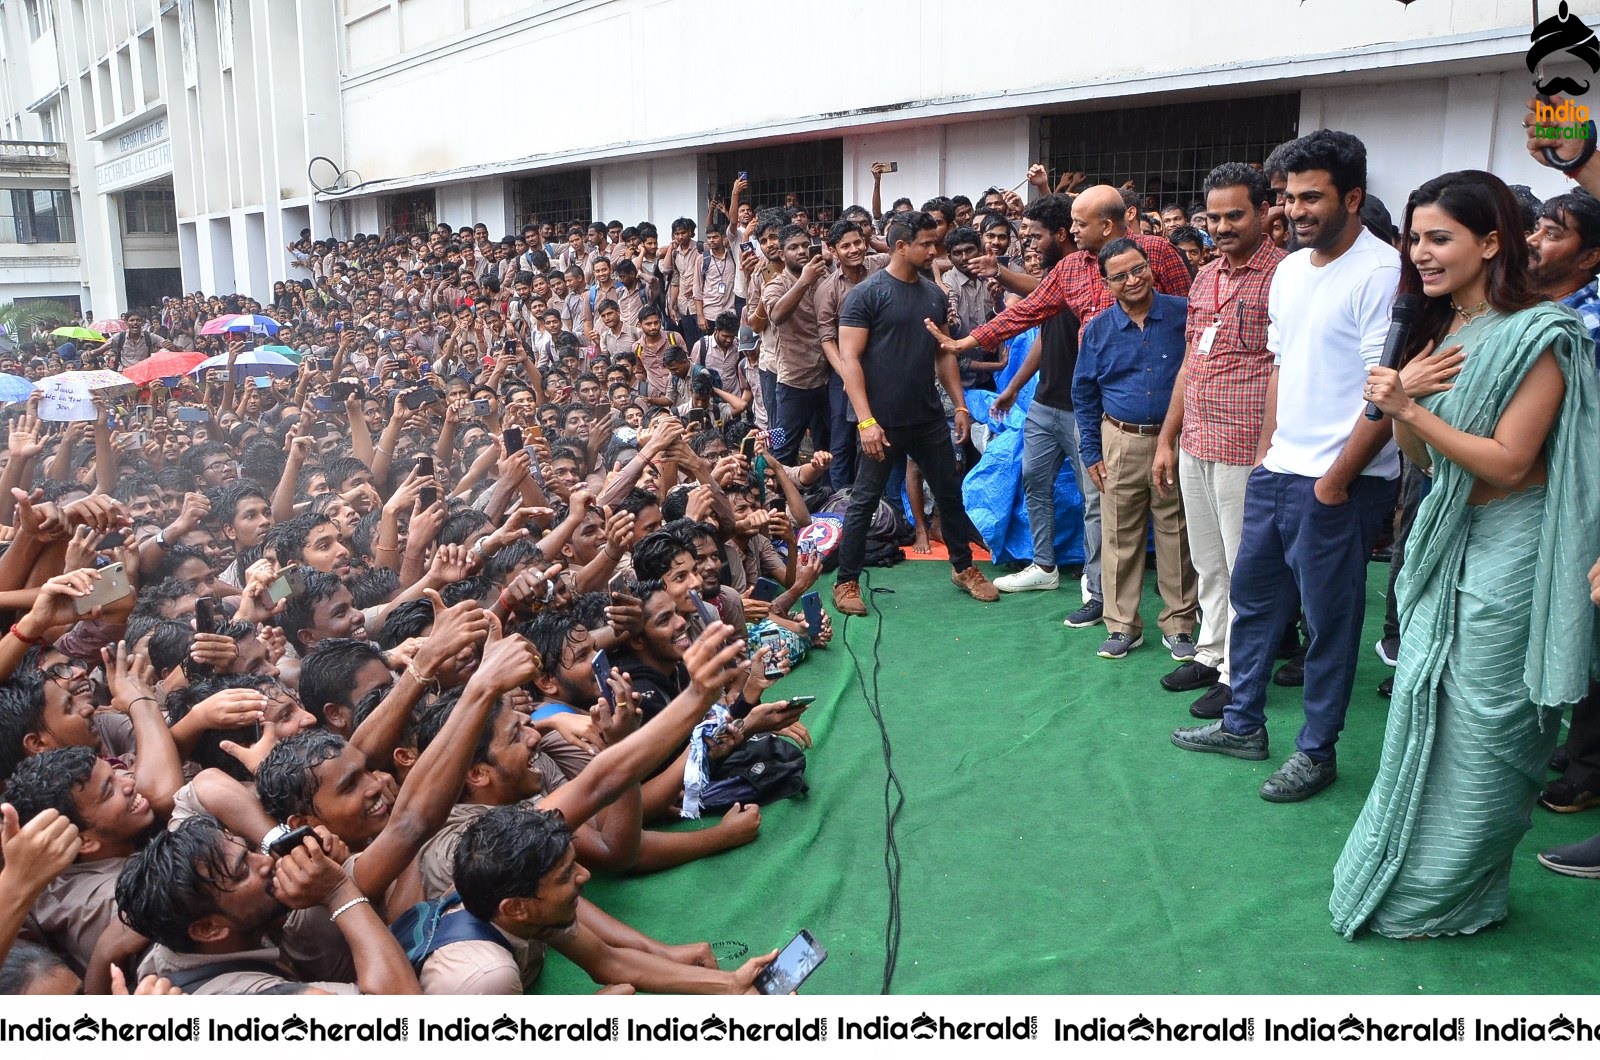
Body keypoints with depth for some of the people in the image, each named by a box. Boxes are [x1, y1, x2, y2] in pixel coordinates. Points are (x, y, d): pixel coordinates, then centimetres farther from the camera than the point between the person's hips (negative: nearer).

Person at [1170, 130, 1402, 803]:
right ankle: (1242, 725, 32)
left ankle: (1316, 751, 22)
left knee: (1329, 617, 5)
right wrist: (1268, 448, 13)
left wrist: (1337, 478, -16)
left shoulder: (1381, 272, -15)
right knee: (1253, 594, 16)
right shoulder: (1290, 269, 10)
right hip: (1276, 470, 8)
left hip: (1340, 482, -8)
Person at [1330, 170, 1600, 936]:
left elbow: (1506, 463, -20)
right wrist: (1401, 395, -9)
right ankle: (1405, 869, 29)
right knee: (1426, 712, 14)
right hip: (1445, 539, 8)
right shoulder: (1438, 333, 9)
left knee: (1482, 727, 4)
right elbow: (1420, 457, 9)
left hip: (1507, 549, -7)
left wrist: (1409, 407, -21)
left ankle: (1450, 895, 19)